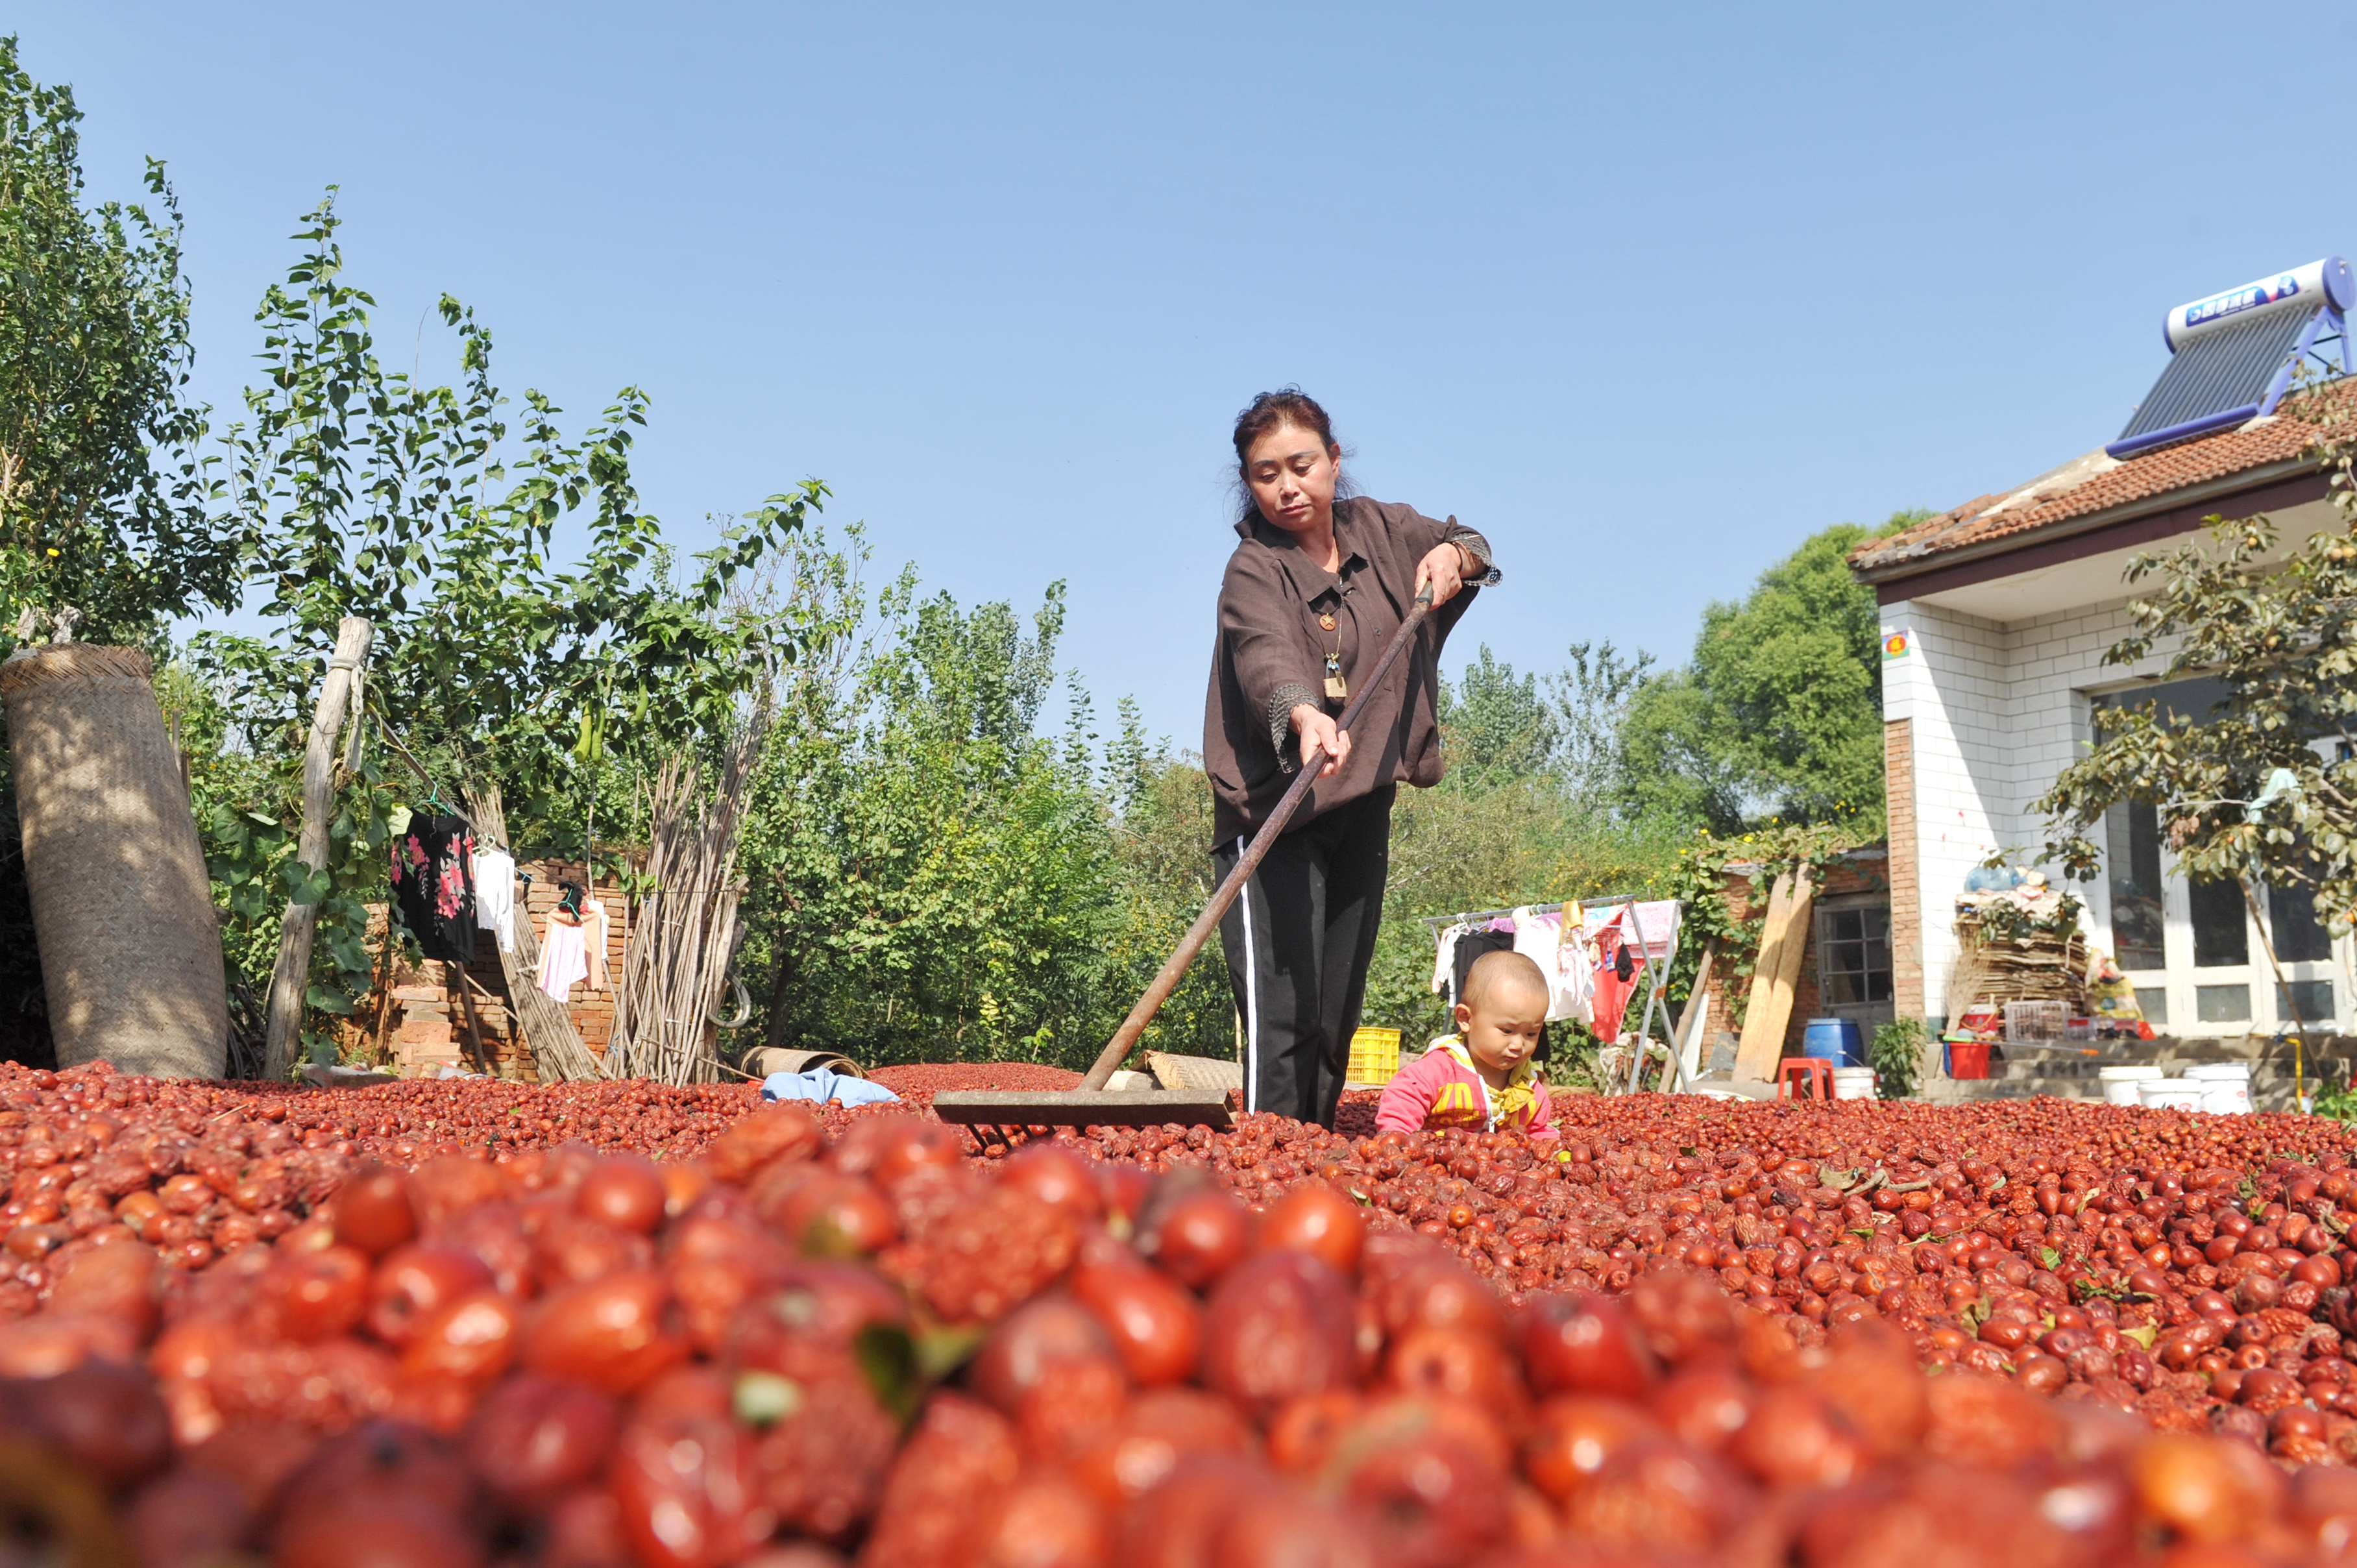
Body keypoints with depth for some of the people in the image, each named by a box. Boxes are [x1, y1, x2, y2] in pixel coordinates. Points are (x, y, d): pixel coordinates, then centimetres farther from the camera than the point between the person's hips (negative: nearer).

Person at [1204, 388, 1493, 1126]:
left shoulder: (1378, 528, 8)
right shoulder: (1255, 569, -11)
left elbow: (1470, 545, 24)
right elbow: (1266, 656, -31)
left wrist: (1453, 554, -1)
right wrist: (1304, 715, -53)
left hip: (1363, 804, 6)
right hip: (1273, 813, -6)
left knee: (1337, 1018, 10)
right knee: (1281, 1017, -15)